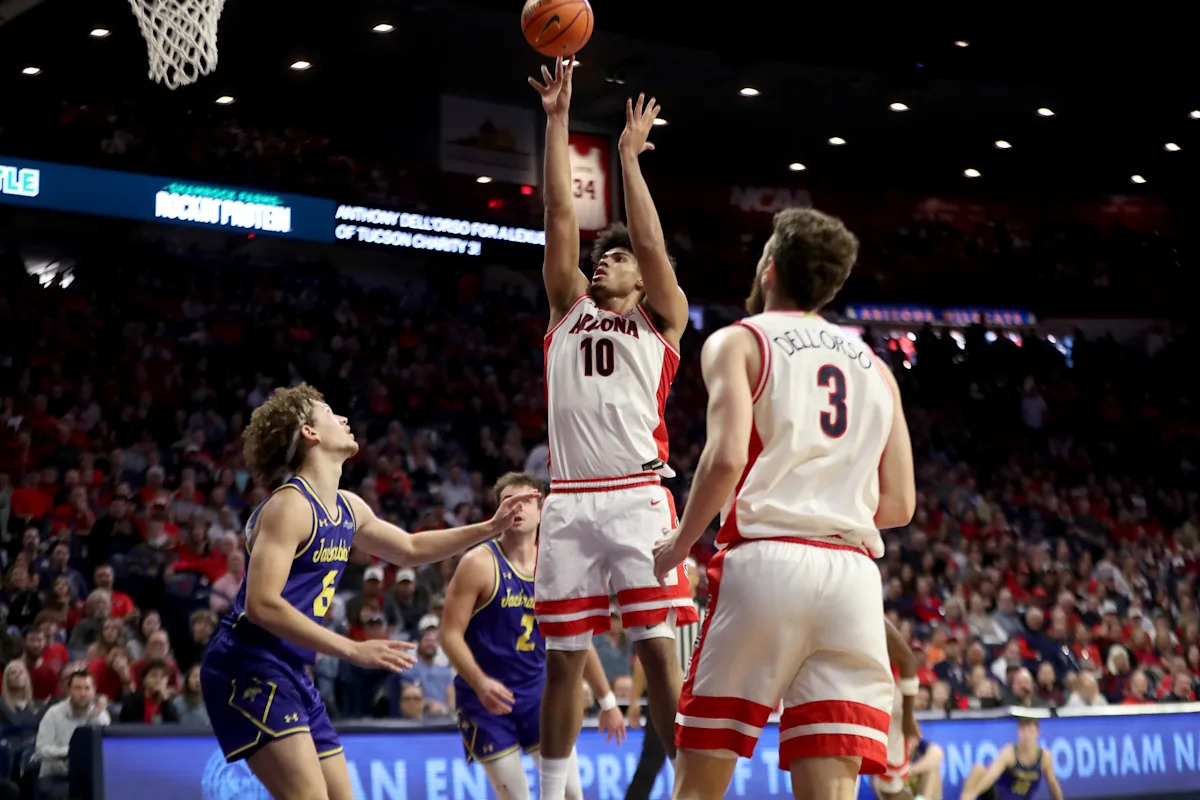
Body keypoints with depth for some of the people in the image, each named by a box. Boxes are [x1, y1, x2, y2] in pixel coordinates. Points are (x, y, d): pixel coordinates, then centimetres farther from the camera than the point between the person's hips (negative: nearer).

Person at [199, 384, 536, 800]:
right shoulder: (291, 506, -15)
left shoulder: (348, 508, 13)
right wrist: (353, 650, -26)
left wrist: (489, 528, 22)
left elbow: (410, 549, 30)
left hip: (290, 673, 10)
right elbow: (261, 604, -24)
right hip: (249, 667, -10)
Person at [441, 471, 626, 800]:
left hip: (537, 693, 4)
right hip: (486, 699, -4)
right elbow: (451, 634, -15)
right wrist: (480, 683, -31)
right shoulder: (479, 564, -11)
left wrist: (607, 701, 15)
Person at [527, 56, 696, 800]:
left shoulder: (661, 319, 12)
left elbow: (653, 243, -4)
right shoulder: (570, 308, 19)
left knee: (659, 650, -8)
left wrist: (630, 156, 0)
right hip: (569, 501, 4)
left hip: (637, 496, -3)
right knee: (563, 656, 6)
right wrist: (558, 119, 7)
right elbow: (561, 217, 12)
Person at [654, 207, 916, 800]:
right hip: (852, 574, 4)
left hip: (765, 560, -4)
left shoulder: (739, 342, 5)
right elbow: (900, 504, 15)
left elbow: (725, 458, -11)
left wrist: (680, 543, 4)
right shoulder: (875, 367, 20)